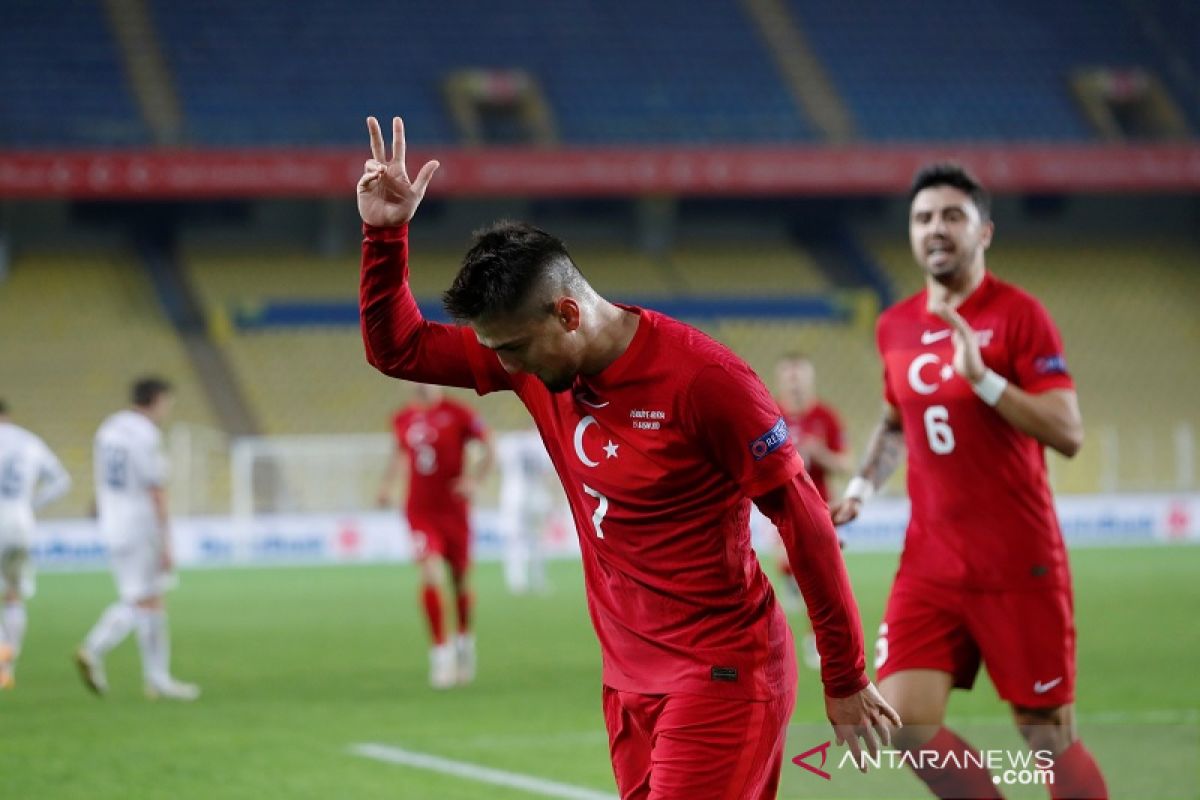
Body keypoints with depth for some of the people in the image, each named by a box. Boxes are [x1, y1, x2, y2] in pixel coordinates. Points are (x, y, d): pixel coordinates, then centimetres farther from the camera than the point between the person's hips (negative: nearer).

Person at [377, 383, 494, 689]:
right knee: (431, 577, -15)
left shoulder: (458, 415, -7)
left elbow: (488, 447, 1)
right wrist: (387, 485, 8)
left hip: (453, 510, -1)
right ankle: (440, 652, -8)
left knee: (459, 580, 10)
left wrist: (474, 479, -13)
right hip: (420, 511, 1)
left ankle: (464, 640, 36)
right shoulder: (402, 419, 4)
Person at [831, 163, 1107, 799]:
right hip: (930, 563, 5)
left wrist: (983, 376, -26)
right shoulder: (896, 328, 8)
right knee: (904, 721, -10)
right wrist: (862, 487, 11)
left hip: (1020, 566, -5)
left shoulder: (1018, 314, -8)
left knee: (1049, 736, 1)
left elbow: (1068, 435, -17)